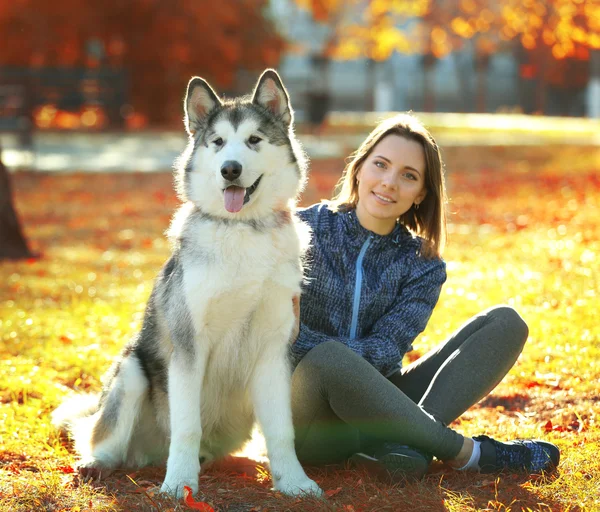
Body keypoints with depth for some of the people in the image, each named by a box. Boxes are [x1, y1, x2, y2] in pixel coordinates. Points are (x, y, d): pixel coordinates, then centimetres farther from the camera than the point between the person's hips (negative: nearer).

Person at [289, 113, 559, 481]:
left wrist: (305, 341, -22)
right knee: (328, 359, -40)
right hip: (311, 420, -3)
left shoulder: (422, 267, 5)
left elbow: (384, 351, -9)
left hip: (375, 406, 4)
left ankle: (405, 442, -31)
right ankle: (467, 452, -25)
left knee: (506, 323, -8)